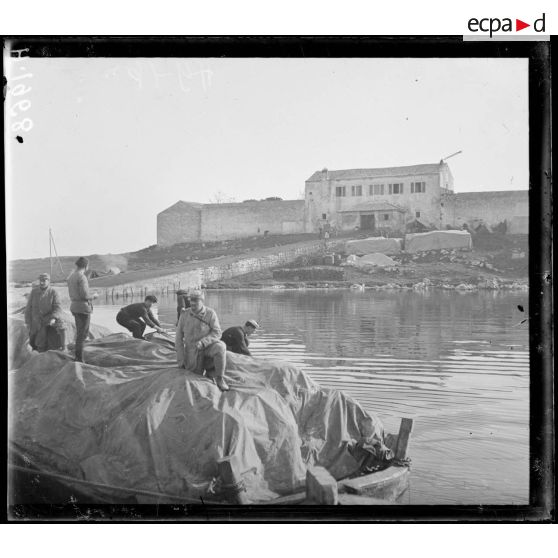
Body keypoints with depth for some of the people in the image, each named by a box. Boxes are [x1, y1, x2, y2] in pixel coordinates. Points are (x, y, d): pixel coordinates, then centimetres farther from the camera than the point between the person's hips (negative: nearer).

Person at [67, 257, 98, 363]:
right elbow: (84, 295, -22)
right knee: (83, 334, -4)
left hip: (74, 307, 9)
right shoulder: (82, 277, -17)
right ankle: (79, 359, -4)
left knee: (80, 333, 16)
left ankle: (78, 358, 18)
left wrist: (90, 295, 20)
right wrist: (93, 295, -2)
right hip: (83, 307, -9)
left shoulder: (71, 277, 12)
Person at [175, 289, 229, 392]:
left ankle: (220, 378, -18)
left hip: (208, 346, -2)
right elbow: (179, 336, -2)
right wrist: (180, 359, -5)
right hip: (192, 350, 2)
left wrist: (202, 342, -32)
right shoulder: (185, 314, -6)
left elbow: (217, 333, -15)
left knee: (220, 347, -34)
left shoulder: (210, 313, -12)